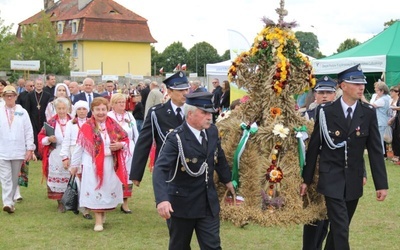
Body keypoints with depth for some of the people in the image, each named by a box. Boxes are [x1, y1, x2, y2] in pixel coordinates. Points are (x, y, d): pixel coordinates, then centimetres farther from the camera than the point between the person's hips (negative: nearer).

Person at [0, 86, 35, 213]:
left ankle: (10, 201, 22)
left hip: (18, 151, 1)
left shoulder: (22, 112, 2)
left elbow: (29, 131, 3)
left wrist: (29, 149, -2)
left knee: (14, 178, 11)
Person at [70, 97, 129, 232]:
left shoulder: (113, 125, 2)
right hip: (93, 165, -3)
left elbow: (125, 139, 9)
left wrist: (121, 145, -14)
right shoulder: (86, 127, -5)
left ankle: (103, 213, 31)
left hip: (110, 164, 3)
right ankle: (98, 220, 6)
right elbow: (79, 147, -1)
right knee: (95, 192, -1)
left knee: (109, 190, 9)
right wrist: (74, 165, 2)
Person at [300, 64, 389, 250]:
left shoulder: (369, 113, -1)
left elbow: (375, 150, 0)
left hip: (354, 181, 3)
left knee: (339, 226, 14)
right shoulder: (326, 111, -7)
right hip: (332, 179, -3)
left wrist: (381, 184, -3)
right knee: (340, 228, -9)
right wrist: (306, 179, 2)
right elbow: (313, 147, -1)